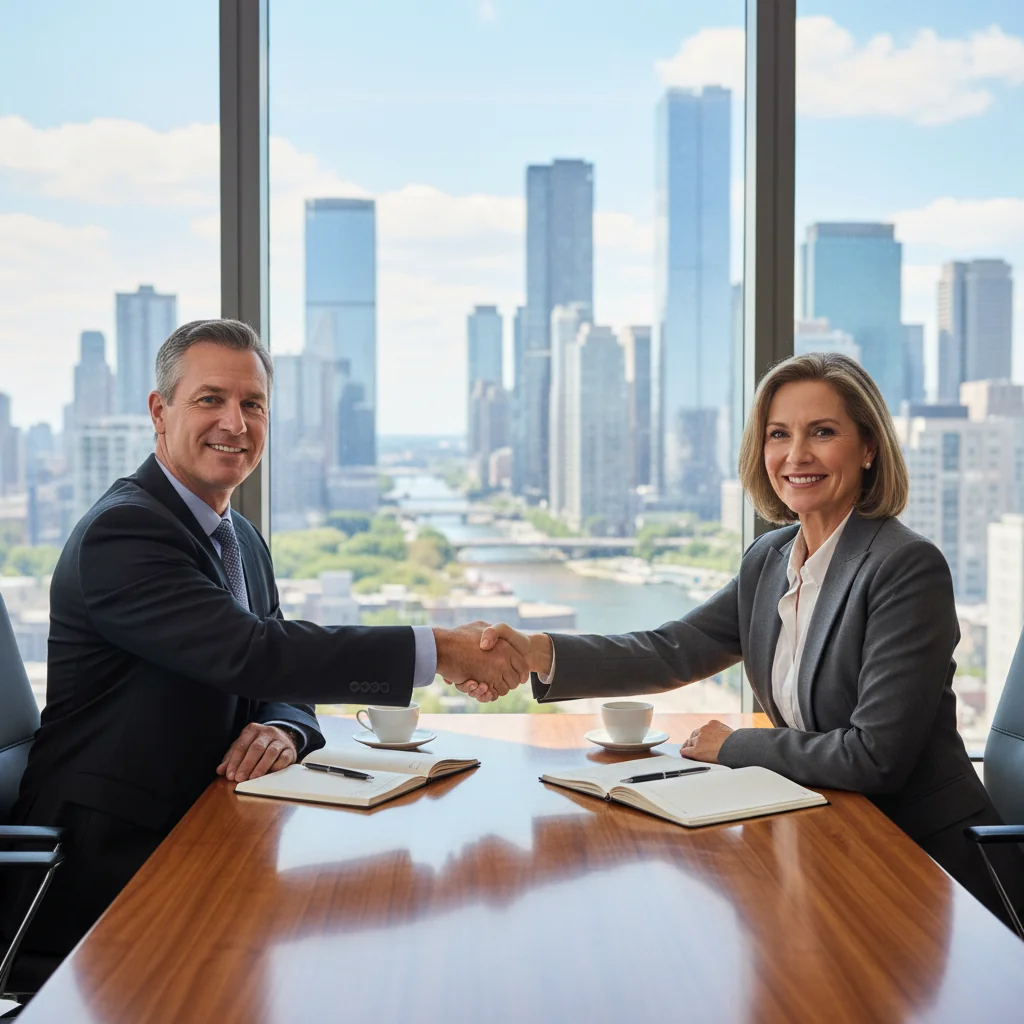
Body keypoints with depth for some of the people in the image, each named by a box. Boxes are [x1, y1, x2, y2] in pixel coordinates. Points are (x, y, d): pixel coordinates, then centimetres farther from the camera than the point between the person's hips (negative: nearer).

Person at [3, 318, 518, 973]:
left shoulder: (244, 541, 13)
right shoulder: (122, 531, -17)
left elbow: (283, 674, 14)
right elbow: (250, 653, -28)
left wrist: (282, 730, -12)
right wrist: (439, 649, -28)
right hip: (109, 863, -8)